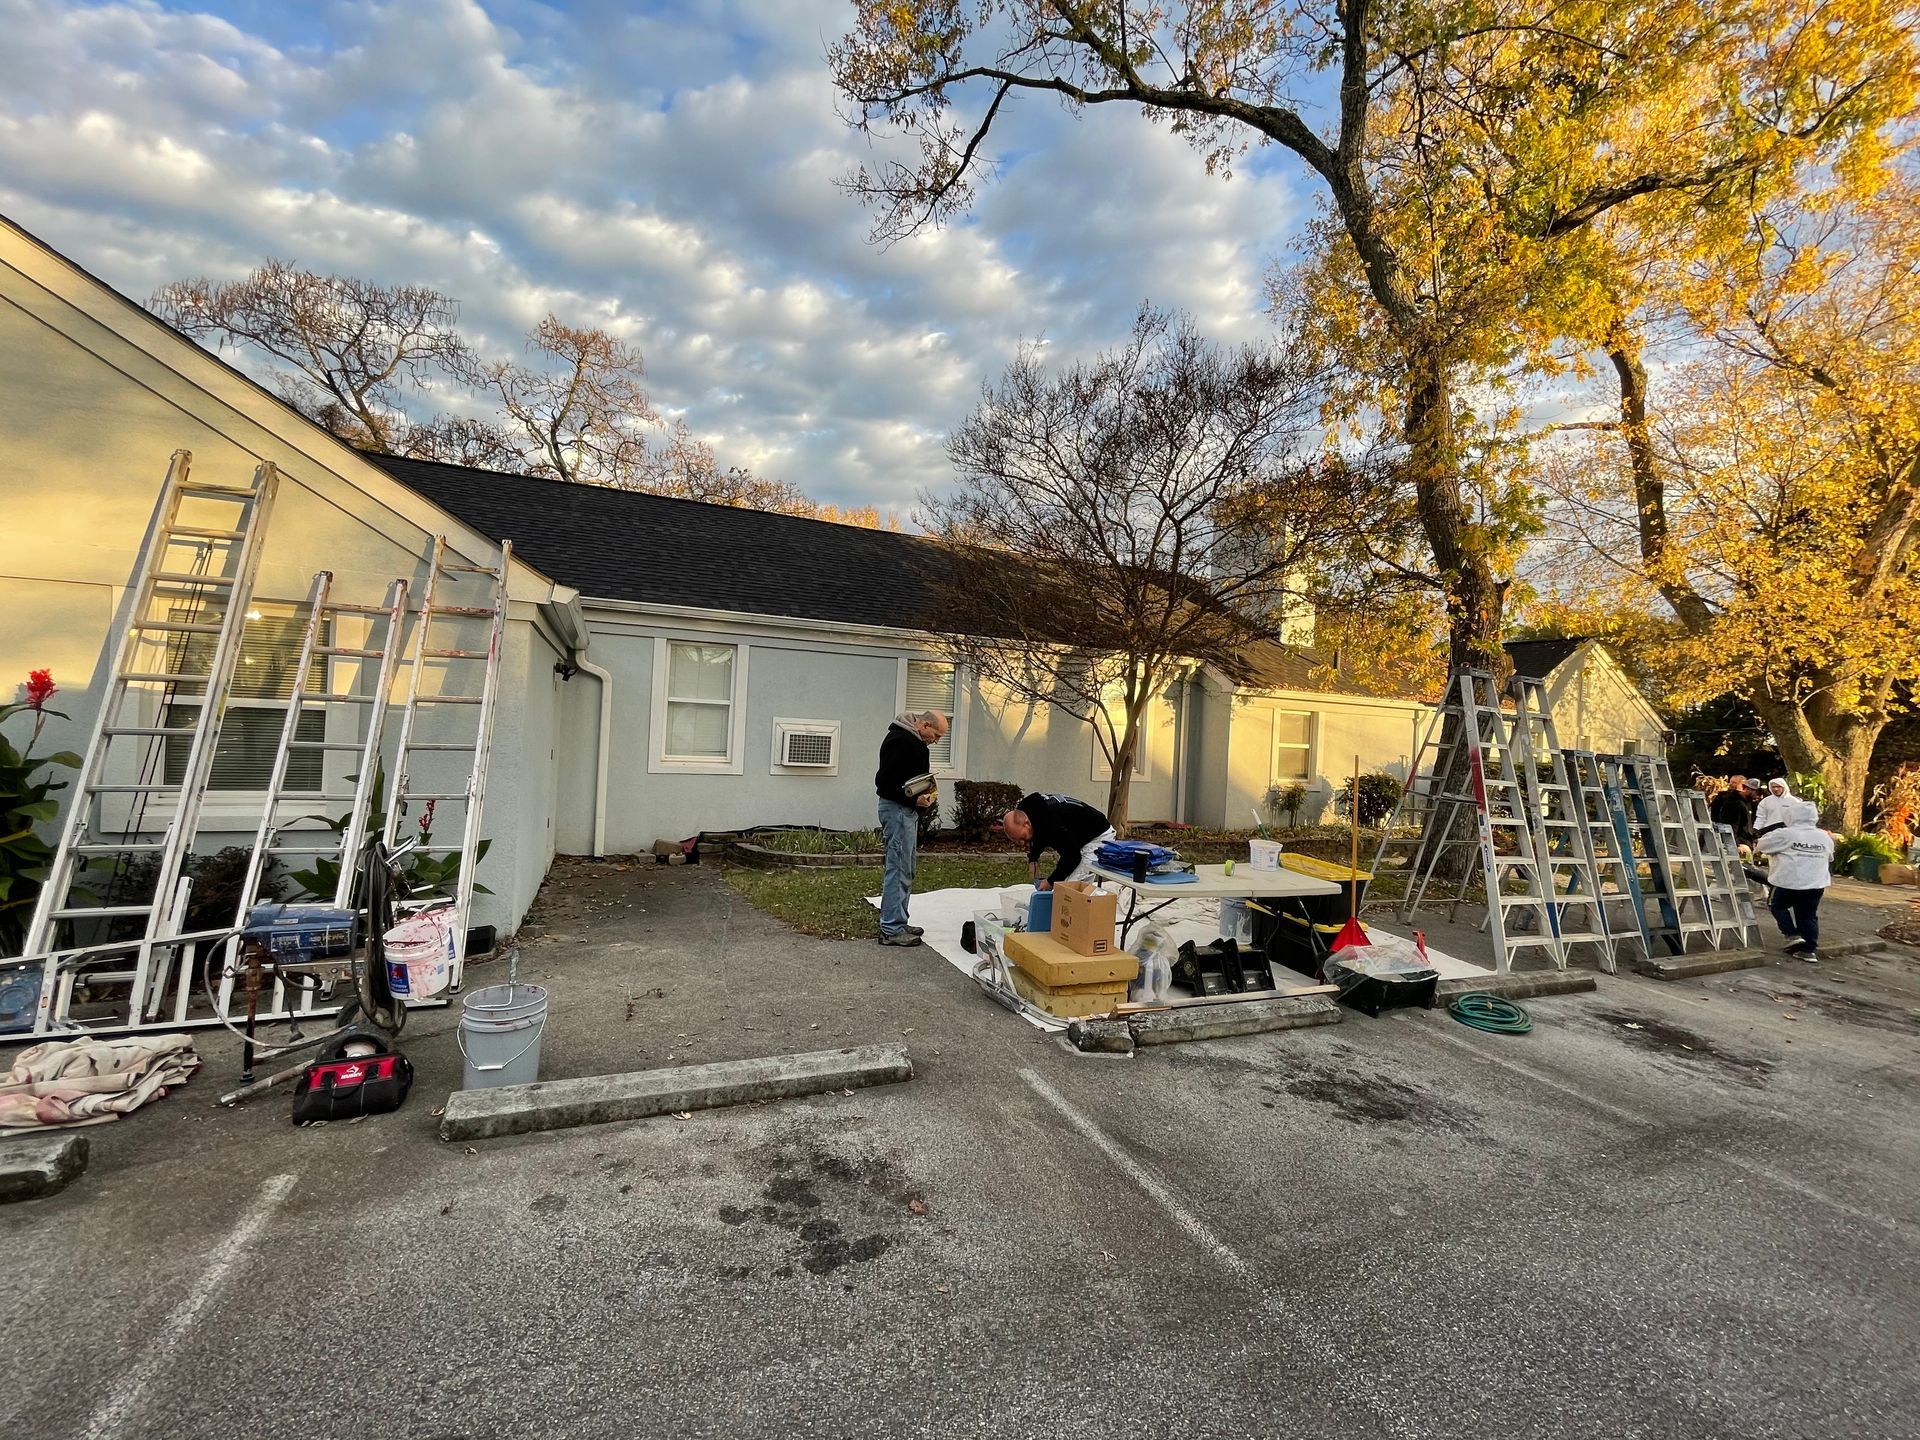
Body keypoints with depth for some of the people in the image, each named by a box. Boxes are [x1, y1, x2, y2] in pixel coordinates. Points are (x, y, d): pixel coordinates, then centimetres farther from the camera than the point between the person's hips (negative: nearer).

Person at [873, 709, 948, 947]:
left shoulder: (913, 740, 14)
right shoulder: (901, 741, -19)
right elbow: (885, 781, -23)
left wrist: (927, 791, 10)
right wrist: (914, 799, -22)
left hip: (907, 811, 11)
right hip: (897, 810, -11)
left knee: (906, 869, 14)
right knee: (899, 870, -7)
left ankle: (898, 923, 22)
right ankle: (891, 929, -2)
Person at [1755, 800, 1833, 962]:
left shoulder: (1785, 834, -10)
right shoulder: (1825, 837, 9)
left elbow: (1761, 845, -1)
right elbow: (1829, 858, 23)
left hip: (1790, 883, -5)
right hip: (1816, 885, 5)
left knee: (1778, 906, 16)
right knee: (1808, 915, 11)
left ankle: (1794, 935, 3)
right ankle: (1810, 949, 11)